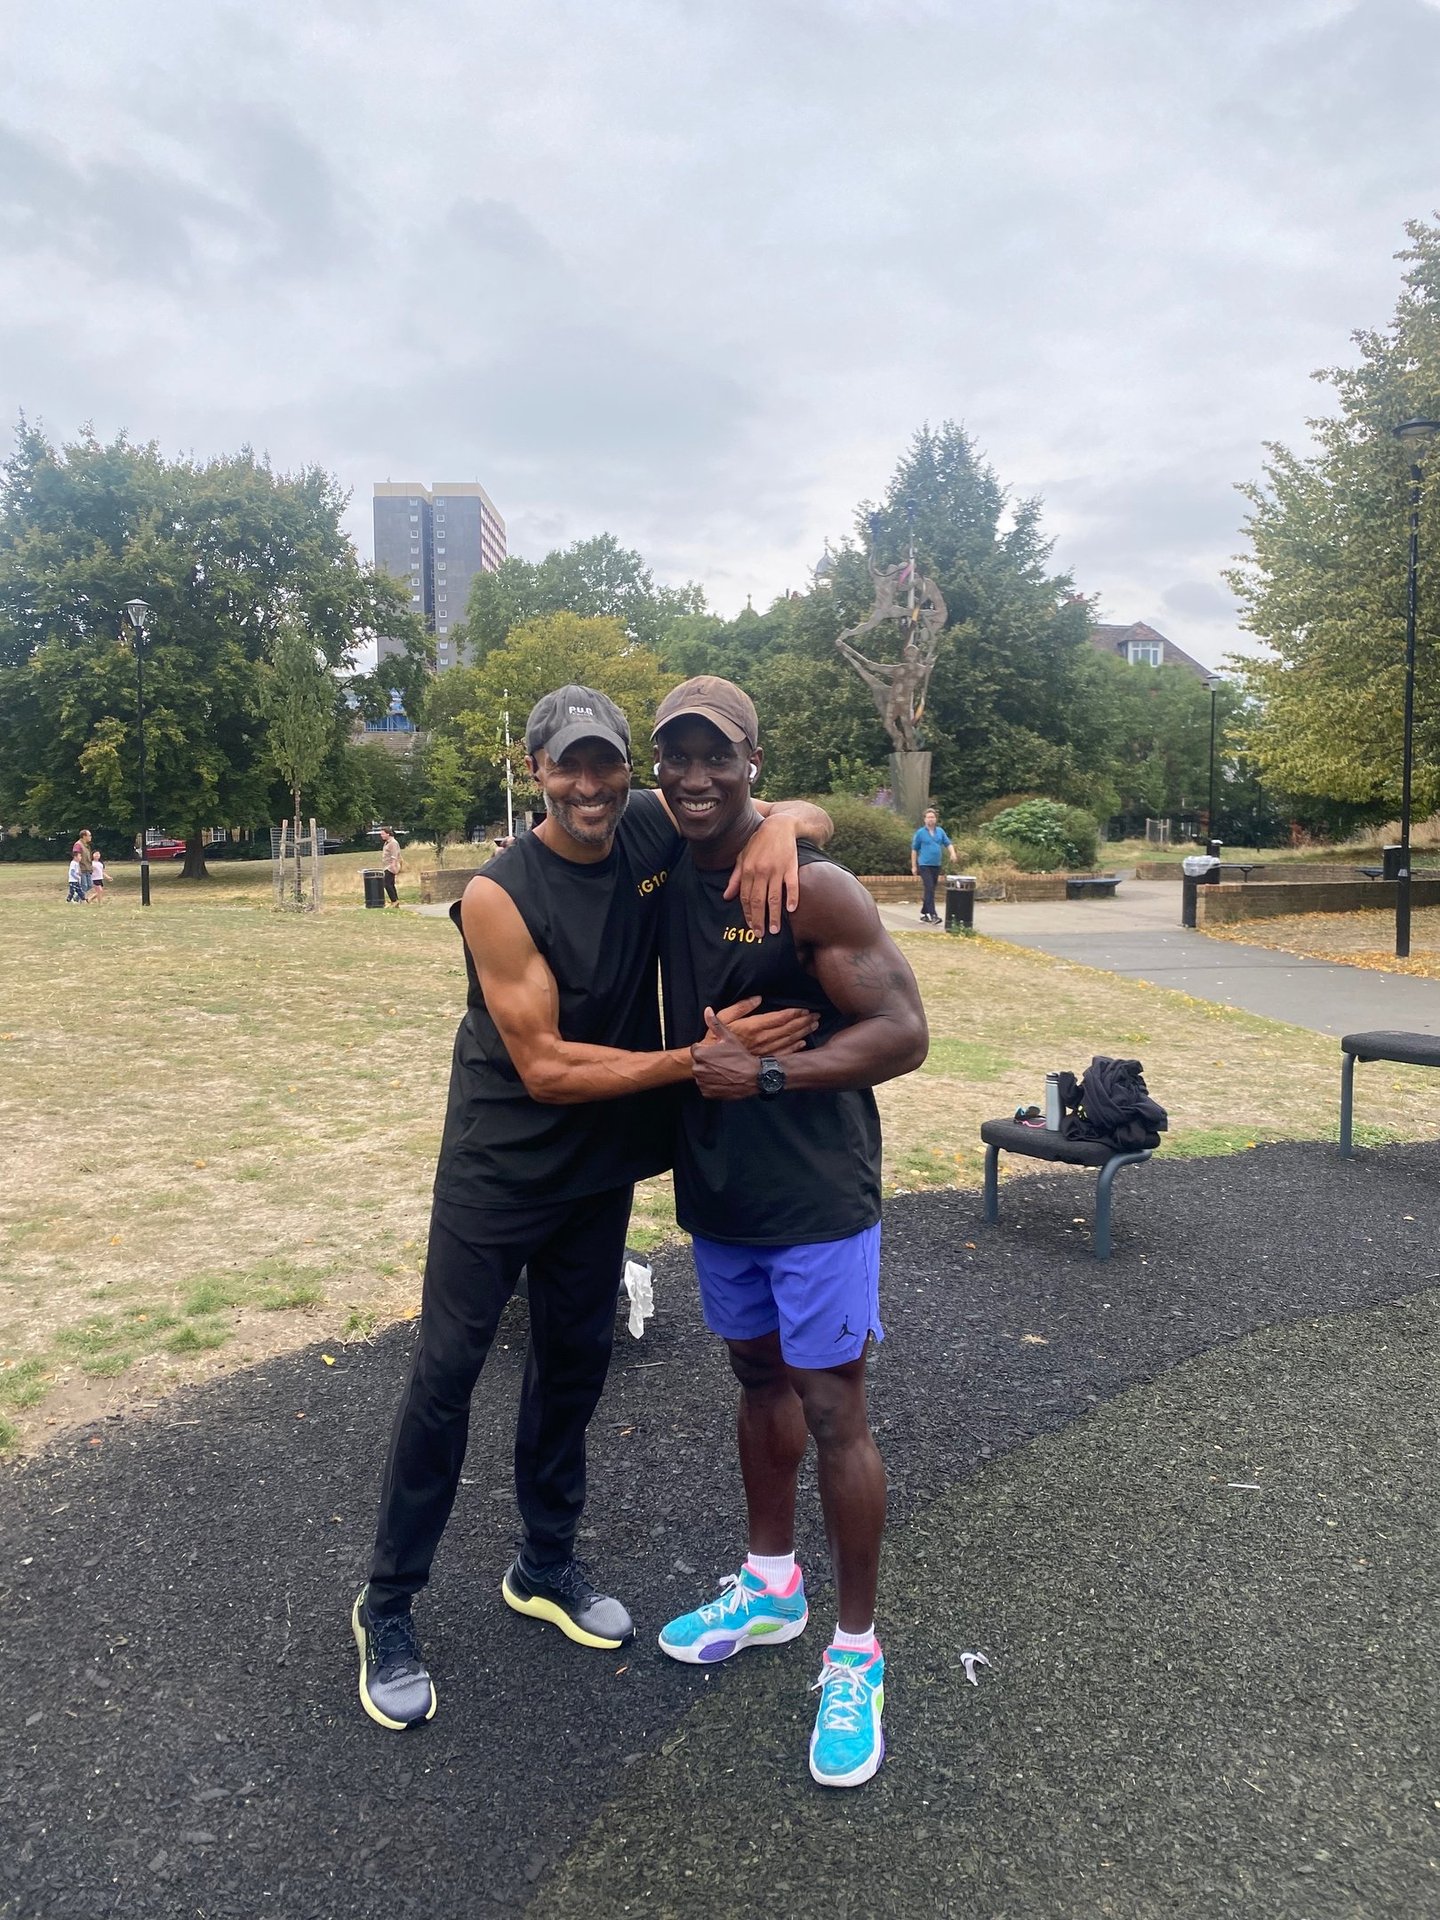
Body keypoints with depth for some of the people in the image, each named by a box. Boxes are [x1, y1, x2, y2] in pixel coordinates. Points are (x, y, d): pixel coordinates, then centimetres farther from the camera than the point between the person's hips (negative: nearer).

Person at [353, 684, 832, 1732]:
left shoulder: (658, 831, -8)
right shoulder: (499, 894, -21)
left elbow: (813, 813, -1)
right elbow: (545, 1067, -23)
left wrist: (783, 825, -26)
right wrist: (700, 1059, -29)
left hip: (603, 1164, 5)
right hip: (500, 1167, -5)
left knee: (575, 1361, 17)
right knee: (447, 1372, 3)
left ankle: (547, 1565, 38)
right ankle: (388, 1606, 24)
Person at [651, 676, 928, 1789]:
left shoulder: (815, 890, -19)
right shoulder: (666, 875, 3)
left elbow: (903, 1033, -19)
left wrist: (765, 1075, -24)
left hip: (817, 1196, -7)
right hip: (717, 1189, 7)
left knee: (833, 1413, 2)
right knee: (759, 1379, 22)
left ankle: (856, 1656, 22)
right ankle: (771, 1589, 42)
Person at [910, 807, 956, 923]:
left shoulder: (940, 831, 10)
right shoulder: (920, 832, 0)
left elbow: (948, 844, 12)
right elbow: (914, 849, 3)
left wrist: (952, 854, -9)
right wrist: (914, 866, 1)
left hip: (937, 865, 5)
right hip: (924, 865, -5)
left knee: (930, 890, 11)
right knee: (929, 889, -15)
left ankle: (924, 913, 23)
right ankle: (933, 915, -21)